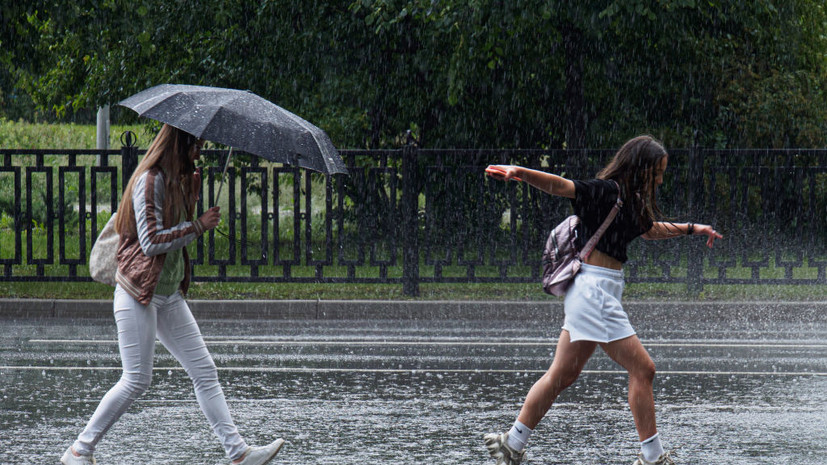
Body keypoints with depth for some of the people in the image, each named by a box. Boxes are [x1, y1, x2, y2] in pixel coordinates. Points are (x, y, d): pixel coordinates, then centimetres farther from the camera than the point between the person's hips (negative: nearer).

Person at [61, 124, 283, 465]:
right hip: (139, 293, -9)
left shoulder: (178, 180, 14)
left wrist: (193, 194, 8)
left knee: (205, 371, 1)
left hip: (170, 293, 9)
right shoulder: (151, 181, -14)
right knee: (136, 380, -7)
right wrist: (199, 226, -16)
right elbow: (151, 241, -21)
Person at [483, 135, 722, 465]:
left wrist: (691, 229, 44)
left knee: (563, 375, 12)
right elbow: (559, 186, -24)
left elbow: (650, 230, 36)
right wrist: (518, 173, -38)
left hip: (600, 293, 10)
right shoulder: (606, 191, -13)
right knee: (642, 369, -7)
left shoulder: (629, 201, 16)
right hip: (594, 288, -10)